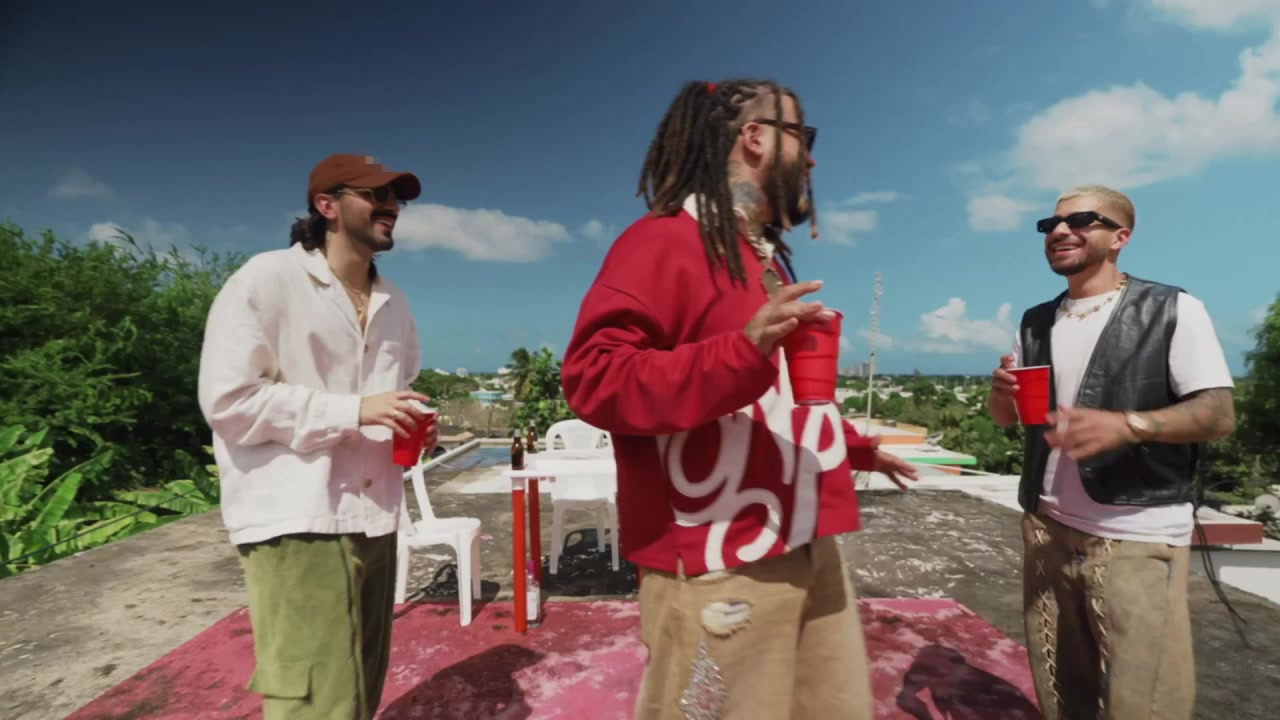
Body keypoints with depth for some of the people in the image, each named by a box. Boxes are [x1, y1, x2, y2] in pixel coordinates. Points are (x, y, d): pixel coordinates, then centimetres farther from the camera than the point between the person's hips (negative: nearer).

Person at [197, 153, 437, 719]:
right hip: (295, 523, -7)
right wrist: (354, 411, -18)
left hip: (372, 520, 7)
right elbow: (227, 400, -12)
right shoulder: (266, 280, -7)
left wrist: (414, 426, 3)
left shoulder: (392, 303, 15)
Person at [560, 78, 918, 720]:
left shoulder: (766, 255, 19)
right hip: (718, 567, -9)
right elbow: (592, 377, -22)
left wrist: (856, 448, 36)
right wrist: (743, 351, -31)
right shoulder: (665, 238, -10)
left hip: (809, 550, 9)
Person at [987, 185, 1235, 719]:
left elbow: (1219, 415, -10)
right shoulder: (1035, 323, 11)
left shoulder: (1173, 310, -4)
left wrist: (1126, 425, -28)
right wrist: (1002, 391, -8)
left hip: (1138, 539, -4)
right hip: (1048, 528, 5)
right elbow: (1006, 417, 16)